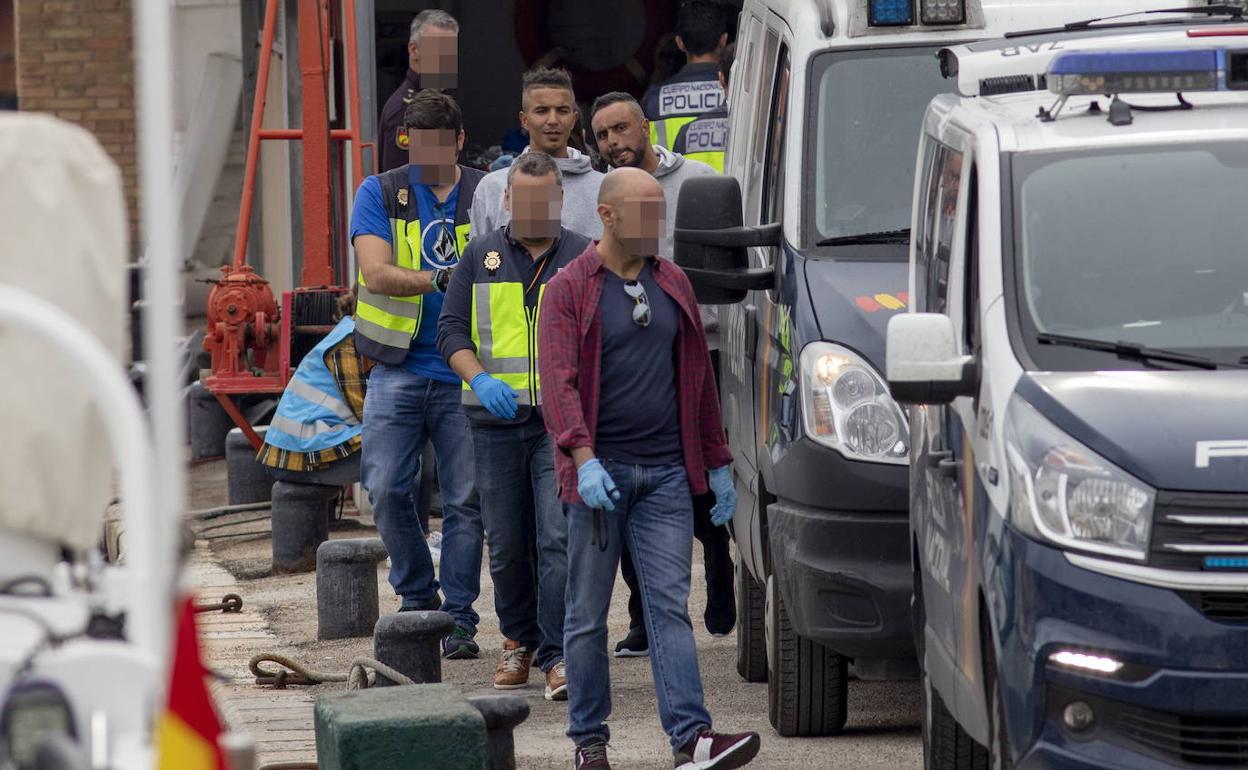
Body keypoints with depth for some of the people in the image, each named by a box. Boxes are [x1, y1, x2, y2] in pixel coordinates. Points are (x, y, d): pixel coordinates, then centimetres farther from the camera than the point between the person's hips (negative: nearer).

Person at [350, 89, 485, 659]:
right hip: (398, 370, 0)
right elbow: (378, 273, -11)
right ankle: (417, 598, 14)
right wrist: (442, 280, -24)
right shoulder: (380, 194, 3)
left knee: (465, 500, -2)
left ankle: (459, 619, 5)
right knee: (386, 489, -5)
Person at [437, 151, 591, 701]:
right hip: (497, 421, 2)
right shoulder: (482, 255, 9)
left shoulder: (584, 259, 6)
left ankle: (557, 656, -15)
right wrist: (480, 379, -11)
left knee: (559, 538, -13)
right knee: (507, 545, 8)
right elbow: (451, 329, 7)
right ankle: (518, 640, 27)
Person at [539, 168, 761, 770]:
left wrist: (717, 462, 16)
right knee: (587, 614, 5)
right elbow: (558, 382, -13)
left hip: (665, 472, 3)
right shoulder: (569, 290, -3)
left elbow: (697, 377, 17)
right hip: (599, 472, -3)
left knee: (669, 606, -5)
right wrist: (584, 459, -26)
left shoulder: (673, 285, 12)